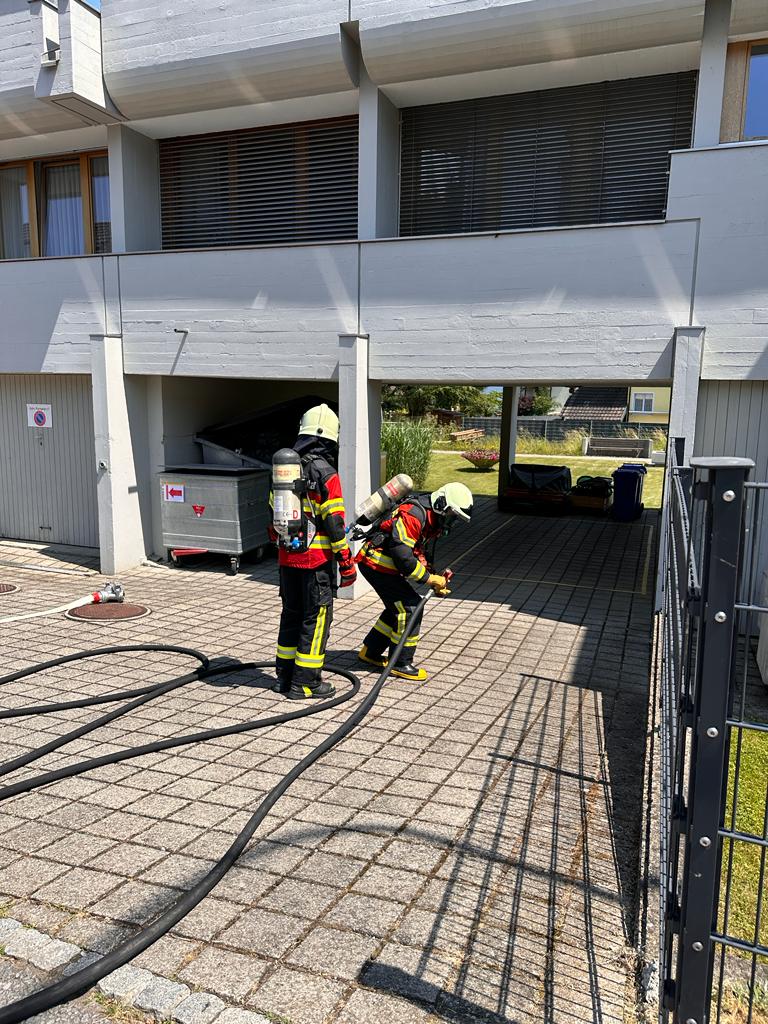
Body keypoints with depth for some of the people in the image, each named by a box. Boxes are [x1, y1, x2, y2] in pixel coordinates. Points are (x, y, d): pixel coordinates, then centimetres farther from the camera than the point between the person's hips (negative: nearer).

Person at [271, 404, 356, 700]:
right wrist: (347, 562, -8)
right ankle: (305, 682, 8)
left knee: (291, 614, 17)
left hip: (287, 558, 7)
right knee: (316, 618, 3)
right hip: (316, 560, -7)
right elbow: (335, 523, -15)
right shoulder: (326, 473, -14)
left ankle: (284, 675, 26)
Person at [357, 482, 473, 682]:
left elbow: (419, 555, 18)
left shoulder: (433, 520, 10)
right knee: (410, 607, -9)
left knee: (399, 607, 17)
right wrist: (432, 579, -20)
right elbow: (402, 556, -28)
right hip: (376, 563, -10)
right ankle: (401, 663, 3)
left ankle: (370, 651, 29)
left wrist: (435, 582, 6)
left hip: (386, 565, 10)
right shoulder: (413, 515, -23)